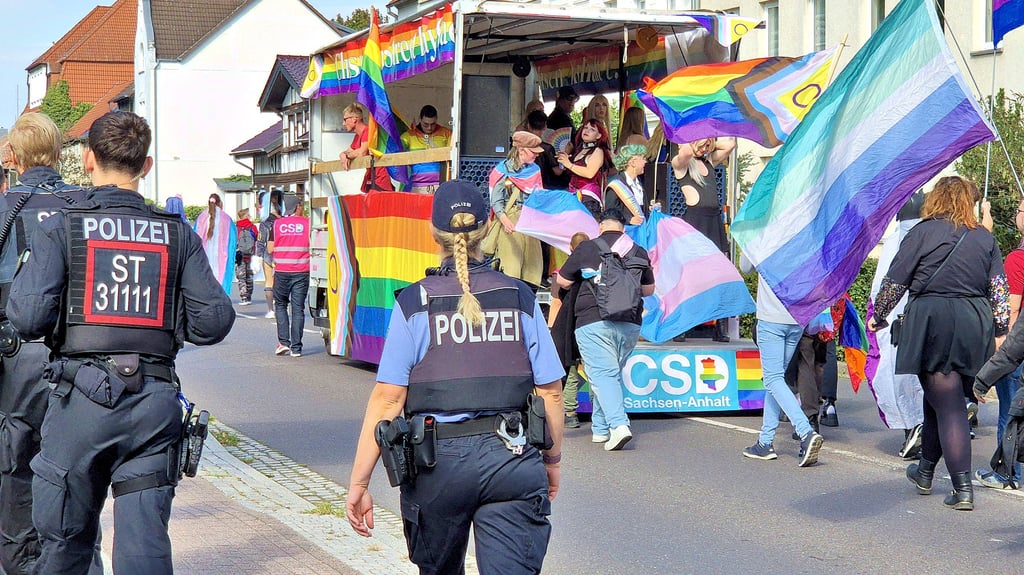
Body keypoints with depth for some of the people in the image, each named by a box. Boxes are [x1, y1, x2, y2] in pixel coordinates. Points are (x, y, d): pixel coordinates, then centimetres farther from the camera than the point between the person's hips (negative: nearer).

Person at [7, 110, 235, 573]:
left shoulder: (60, 228, 0)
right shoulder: (178, 235, 6)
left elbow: (28, 317, -10)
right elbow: (214, 321, 1)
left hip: (81, 398, -1)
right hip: (155, 400, 1)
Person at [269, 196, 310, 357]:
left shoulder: (277, 224, 1)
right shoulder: (307, 223, -1)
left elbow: (270, 249, 4)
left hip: (282, 271, 0)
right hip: (301, 272, 0)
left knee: (280, 305, 15)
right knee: (298, 309, 3)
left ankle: (283, 342, 2)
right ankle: (296, 348, 2)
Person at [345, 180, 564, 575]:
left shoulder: (414, 303, -3)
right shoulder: (520, 298, 2)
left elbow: (387, 398, -7)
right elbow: (550, 392, 3)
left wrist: (359, 483, -3)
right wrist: (552, 460, 19)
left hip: (438, 459, 0)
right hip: (513, 461, 1)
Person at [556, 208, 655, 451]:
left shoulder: (586, 248, -1)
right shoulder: (639, 252, 8)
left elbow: (563, 282, 6)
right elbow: (649, 290, 18)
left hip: (593, 322, -4)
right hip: (630, 324, 4)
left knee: (602, 374, -7)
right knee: (613, 373, 17)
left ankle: (618, 425, -25)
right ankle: (600, 428, 22)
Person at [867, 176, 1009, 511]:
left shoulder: (924, 232, -2)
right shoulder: (985, 238, 11)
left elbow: (895, 281, -1)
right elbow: (999, 290, 7)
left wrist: (878, 317, 11)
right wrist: (1000, 330, 12)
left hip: (934, 323, -5)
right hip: (975, 327, 5)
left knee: (948, 405, -2)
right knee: (938, 399, 20)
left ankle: (963, 490, -5)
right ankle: (925, 471, 33)